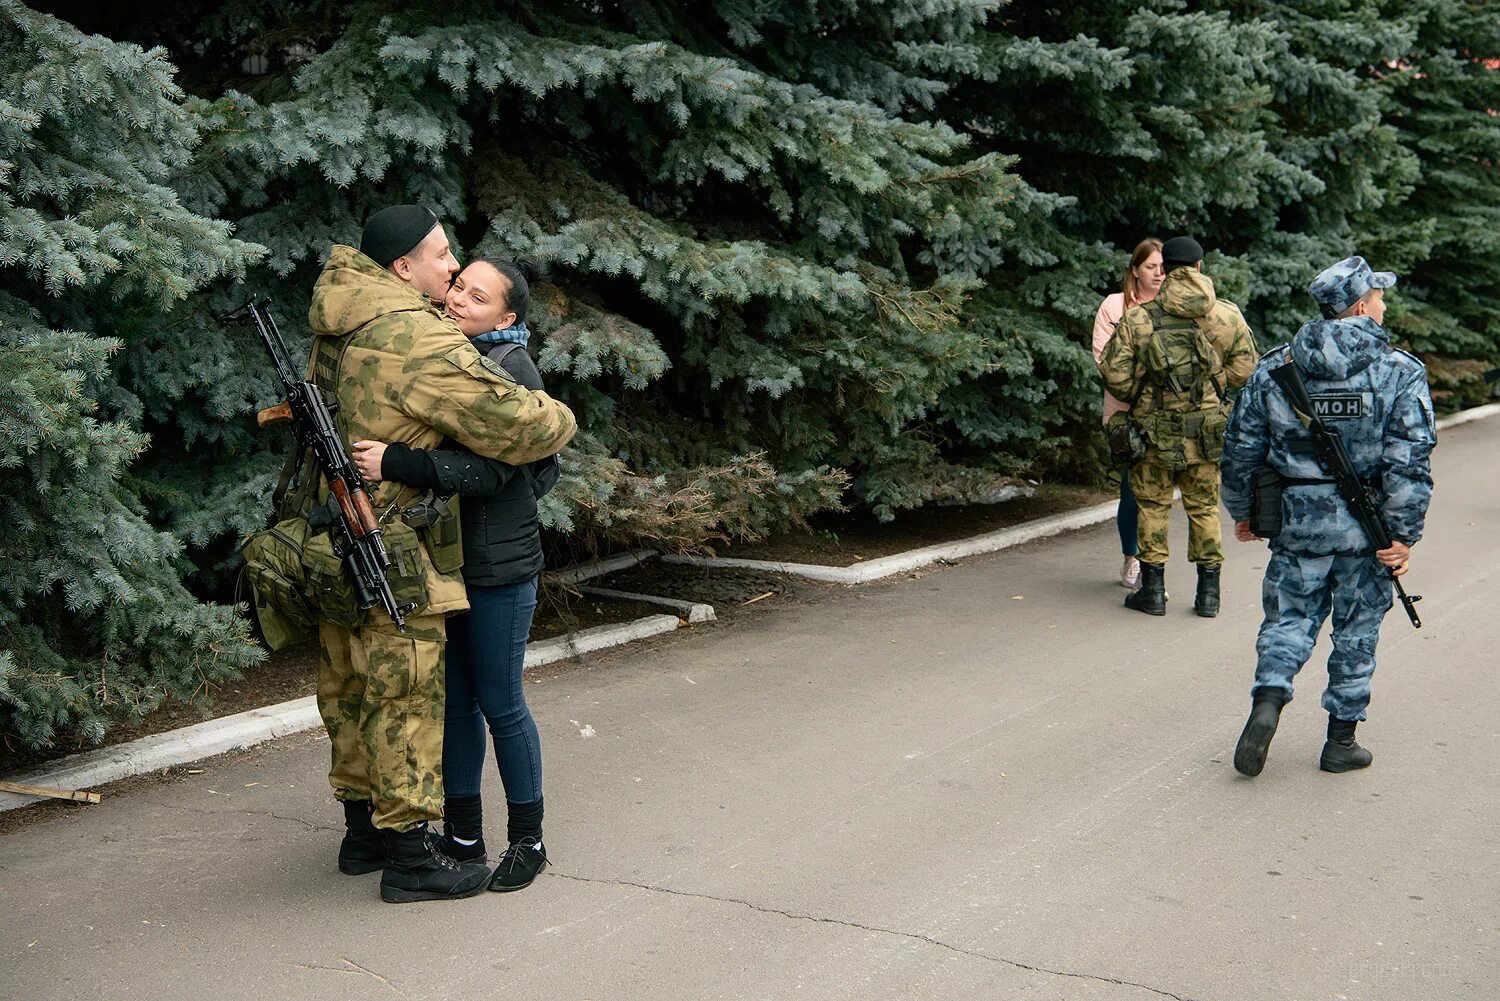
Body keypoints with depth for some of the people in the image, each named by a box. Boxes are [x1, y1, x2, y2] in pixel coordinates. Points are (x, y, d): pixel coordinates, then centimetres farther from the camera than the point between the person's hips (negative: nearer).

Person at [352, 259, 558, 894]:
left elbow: (489, 471, -24)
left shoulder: (510, 369, -13)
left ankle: (528, 842, 17)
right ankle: (462, 835, 24)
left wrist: (394, 464, -30)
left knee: (500, 705, 2)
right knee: (454, 702, 13)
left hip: (498, 567, -7)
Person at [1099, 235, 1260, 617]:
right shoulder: (1225, 315, -2)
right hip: (1207, 428, 2)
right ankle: (1209, 592, 16)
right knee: (1204, 506, 13)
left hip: (1154, 428, -2)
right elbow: (1244, 367, -2)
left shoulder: (1137, 318, -6)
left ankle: (1153, 589, 12)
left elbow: (1114, 372, -7)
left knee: (1152, 505, 10)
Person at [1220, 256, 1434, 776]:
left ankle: (1267, 700, -12)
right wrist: (1404, 535, -7)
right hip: (1366, 526, -1)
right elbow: (1410, 462, -12)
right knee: (1356, 631, 11)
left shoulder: (1273, 368, 1)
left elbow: (1241, 448, 5)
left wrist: (1242, 513, 18)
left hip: (1296, 519, 2)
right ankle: (1341, 740, 17)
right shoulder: (1400, 372, -6)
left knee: (1289, 617, 12)